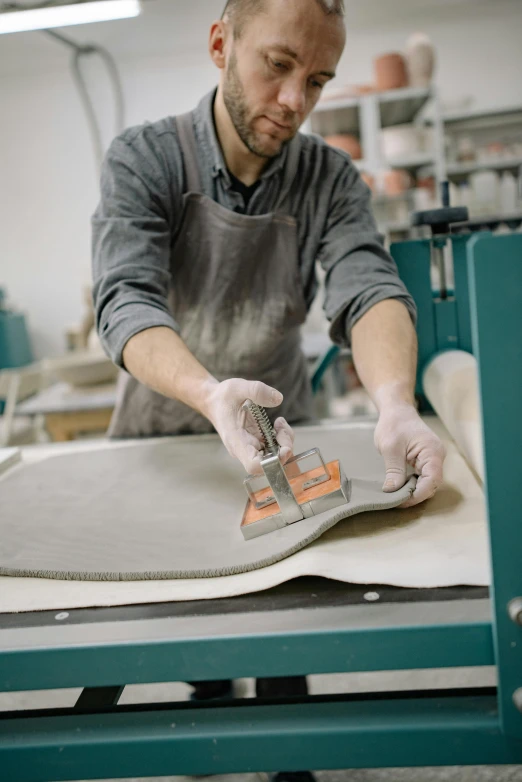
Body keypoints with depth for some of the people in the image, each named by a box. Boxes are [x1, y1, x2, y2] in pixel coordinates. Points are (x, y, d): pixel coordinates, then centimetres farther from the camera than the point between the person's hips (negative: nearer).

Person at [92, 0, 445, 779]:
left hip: (278, 422, 2)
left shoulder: (330, 179, -13)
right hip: (162, 418, -1)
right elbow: (125, 303, -32)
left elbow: (369, 290, -26)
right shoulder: (143, 160, -19)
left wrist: (396, 404, -48)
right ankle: (208, 693, 45)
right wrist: (210, 393, -53)